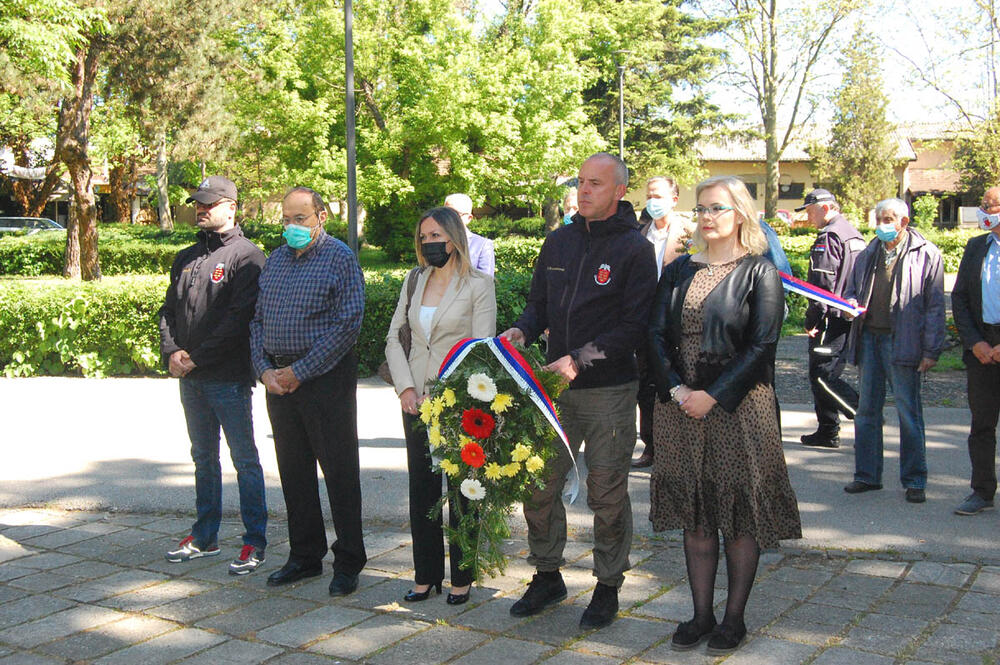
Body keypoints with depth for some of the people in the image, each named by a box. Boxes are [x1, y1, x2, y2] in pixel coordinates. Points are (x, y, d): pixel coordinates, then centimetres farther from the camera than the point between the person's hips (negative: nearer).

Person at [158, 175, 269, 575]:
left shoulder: (246, 256, -6)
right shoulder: (186, 258, 16)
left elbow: (239, 317, -15)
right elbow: (168, 310, 15)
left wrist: (197, 356, -16)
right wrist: (171, 351, -3)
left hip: (229, 377, -7)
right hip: (190, 378, 7)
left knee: (244, 459, 0)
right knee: (203, 457, 15)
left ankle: (255, 541, 8)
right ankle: (204, 537, 26)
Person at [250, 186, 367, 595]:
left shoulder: (340, 258, -6)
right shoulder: (274, 261, 13)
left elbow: (347, 324, -14)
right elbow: (258, 320, 15)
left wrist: (299, 372, -15)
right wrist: (265, 370, -2)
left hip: (325, 378, -6)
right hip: (279, 379, 6)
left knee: (340, 472, 0)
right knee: (293, 470, 12)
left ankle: (348, 563, 10)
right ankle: (304, 556, 25)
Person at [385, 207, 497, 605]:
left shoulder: (478, 285, -4)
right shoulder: (414, 283, 12)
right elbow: (394, 338, 10)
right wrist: (406, 389, -3)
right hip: (417, 404, 5)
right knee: (421, 490, 9)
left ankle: (461, 578, 15)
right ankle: (426, 575, 20)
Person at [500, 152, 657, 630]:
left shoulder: (634, 249, -6)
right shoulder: (558, 241, 11)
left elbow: (633, 326, -12)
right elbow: (539, 302, 16)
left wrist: (580, 359, -20)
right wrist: (520, 332, -5)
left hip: (609, 391, -5)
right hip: (555, 388, 5)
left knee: (607, 494, 4)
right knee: (537, 483, 8)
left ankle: (608, 588, 21)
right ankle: (547, 576, 26)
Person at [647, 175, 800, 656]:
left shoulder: (760, 273, -2)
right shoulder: (678, 271, 11)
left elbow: (761, 346, -9)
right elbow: (656, 335, 5)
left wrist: (713, 396, -15)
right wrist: (676, 389, -10)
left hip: (738, 408, -4)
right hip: (681, 408, 4)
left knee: (740, 517, 3)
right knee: (695, 516, 9)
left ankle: (734, 618, 15)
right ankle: (701, 614, 20)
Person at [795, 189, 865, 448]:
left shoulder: (828, 237, -13)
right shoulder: (854, 234, 18)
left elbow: (823, 285, -18)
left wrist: (812, 320, -15)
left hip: (832, 318, -10)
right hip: (852, 315, 10)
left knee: (822, 375, -7)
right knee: (826, 374, 14)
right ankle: (828, 432, 17)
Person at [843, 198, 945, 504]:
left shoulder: (926, 255, -1)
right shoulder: (867, 255, 13)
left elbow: (935, 307, -3)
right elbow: (852, 291, 24)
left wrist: (931, 351, -8)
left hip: (902, 342, -5)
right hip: (868, 338, 5)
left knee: (908, 412, 0)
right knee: (867, 410, 9)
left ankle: (914, 481, 10)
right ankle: (867, 475, 19)